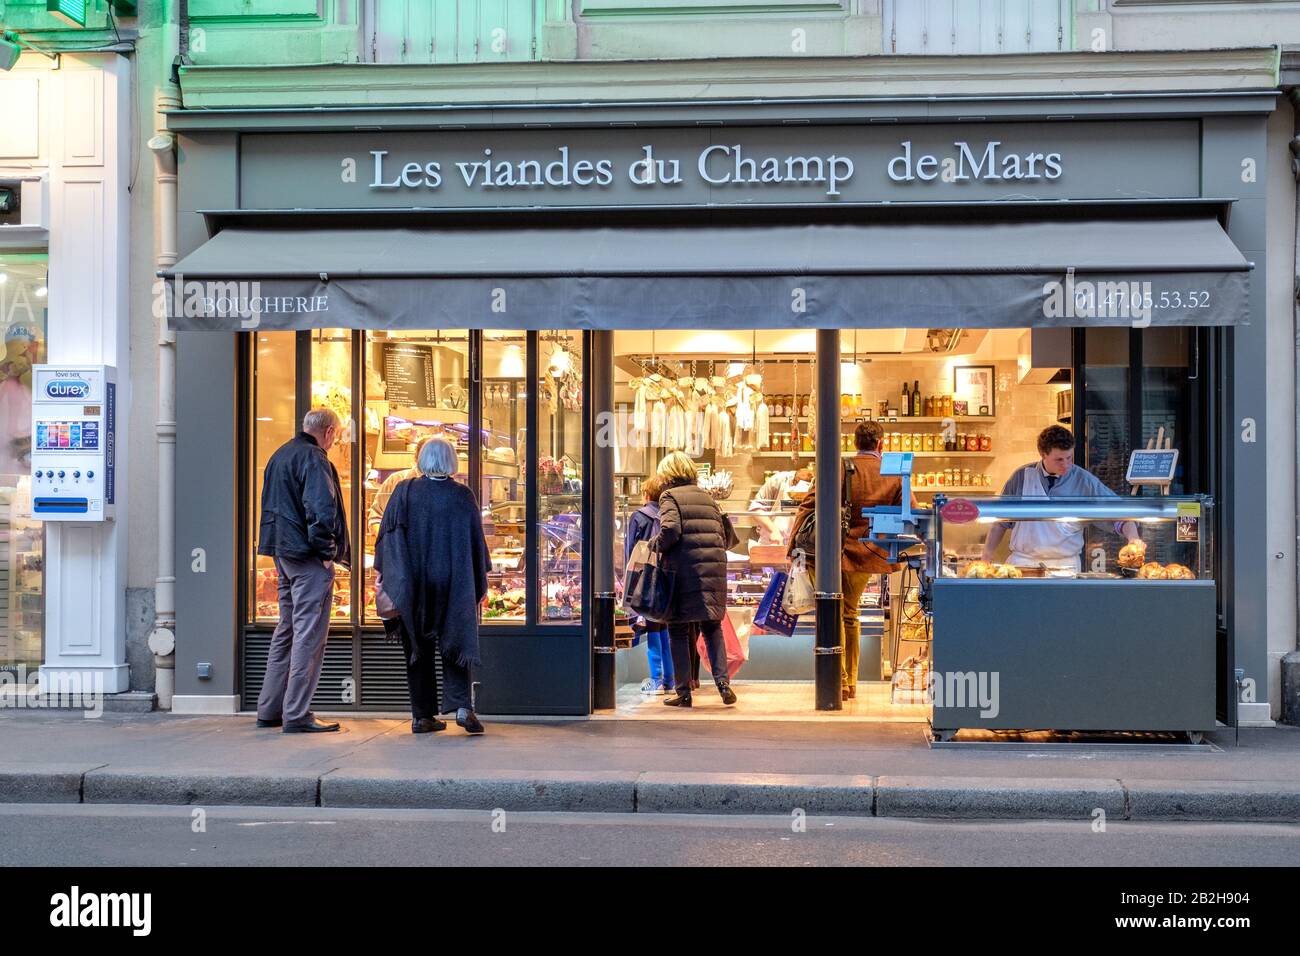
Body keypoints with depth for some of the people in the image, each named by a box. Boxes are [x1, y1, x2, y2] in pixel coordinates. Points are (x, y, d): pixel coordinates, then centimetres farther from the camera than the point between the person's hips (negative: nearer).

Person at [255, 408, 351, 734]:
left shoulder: (280, 455, 17)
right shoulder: (313, 458, -13)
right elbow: (321, 510, -22)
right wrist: (327, 552, -14)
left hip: (283, 554, 10)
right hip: (308, 559, -9)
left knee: (287, 629, 17)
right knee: (309, 633, -6)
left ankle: (269, 710, 21)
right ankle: (297, 715, -5)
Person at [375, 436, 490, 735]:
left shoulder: (405, 491, -3)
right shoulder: (463, 495, -3)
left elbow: (386, 533, -1)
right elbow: (477, 540, 2)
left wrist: (383, 574, 8)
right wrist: (481, 582, 12)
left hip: (412, 584, 0)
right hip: (454, 584, 0)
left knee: (418, 649, 9)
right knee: (454, 642, 8)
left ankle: (423, 715, 10)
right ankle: (462, 706, -10)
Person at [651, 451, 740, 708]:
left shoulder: (669, 496, 0)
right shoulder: (707, 496, 16)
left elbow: (670, 530, -17)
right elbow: (727, 536, 14)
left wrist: (655, 547, 0)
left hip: (683, 568, -4)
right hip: (714, 568, 5)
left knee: (678, 631, 6)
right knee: (712, 628, 16)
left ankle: (684, 692, 7)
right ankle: (723, 681, 1)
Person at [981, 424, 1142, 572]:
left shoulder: (1085, 482, 1)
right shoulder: (1022, 477, 4)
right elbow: (1000, 523, 10)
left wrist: (1133, 537, -19)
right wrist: (985, 561, 4)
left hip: (1065, 566, 0)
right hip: (1022, 562, 0)